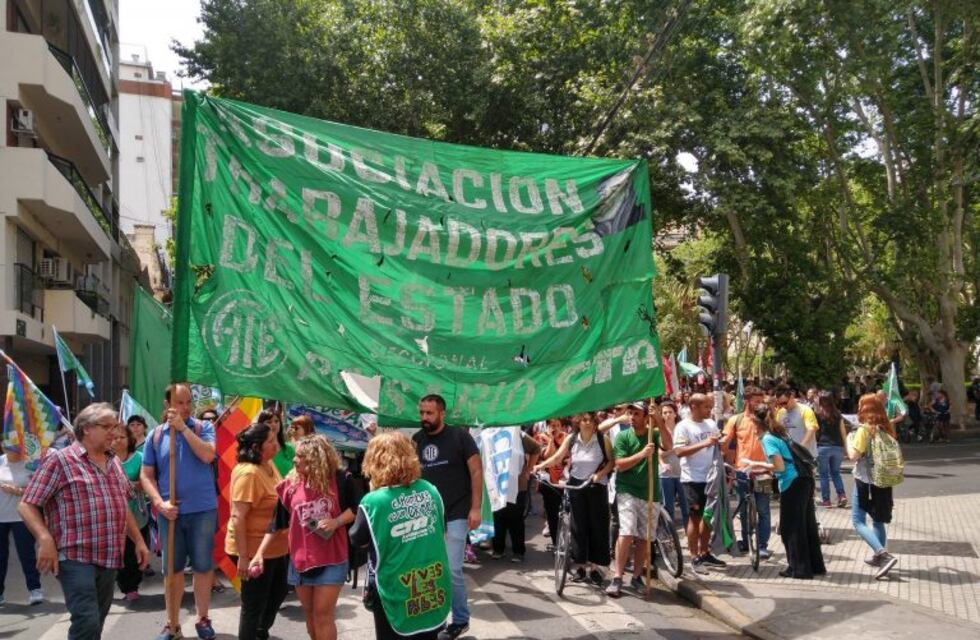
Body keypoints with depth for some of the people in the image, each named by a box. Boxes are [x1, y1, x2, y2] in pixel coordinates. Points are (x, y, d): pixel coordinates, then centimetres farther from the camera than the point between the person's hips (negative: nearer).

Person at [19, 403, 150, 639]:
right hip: (76, 558, -7)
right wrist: (45, 540, -23)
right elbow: (27, 505, -9)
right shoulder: (59, 459, -6)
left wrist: (139, 541, 20)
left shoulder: (114, 462, 16)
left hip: (109, 558, 7)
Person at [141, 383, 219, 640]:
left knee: (203, 566, 6)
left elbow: (207, 455, -18)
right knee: (172, 569, 9)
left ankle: (202, 619, 21)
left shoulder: (203, 427, 0)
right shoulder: (155, 435, 5)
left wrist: (183, 427, -17)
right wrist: (159, 502, -10)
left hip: (202, 509, -1)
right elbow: (146, 475, 5)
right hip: (169, 511, 2)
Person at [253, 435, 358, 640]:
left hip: (331, 560, -4)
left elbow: (357, 509, 0)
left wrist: (336, 521, -17)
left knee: (323, 615, -3)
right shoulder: (290, 485, -2)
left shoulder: (340, 480, -11)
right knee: (310, 615, 15)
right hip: (300, 560, 4)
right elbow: (276, 523, 4)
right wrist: (260, 554, 0)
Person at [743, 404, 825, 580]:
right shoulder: (779, 433, 15)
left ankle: (799, 569, 11)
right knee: (807, 525, 17)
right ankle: (815, 565, 26)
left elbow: (780, 467, -18)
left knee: (791, 528, 4)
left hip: (792, 485, -9)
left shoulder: (767, 439, -11)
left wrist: (756, 464, -8)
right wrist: (760, 469, 20)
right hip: (804, 480, 9)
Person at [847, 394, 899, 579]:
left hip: (865, 481, -7)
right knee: (878, 521, 19)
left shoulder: (864, 430, -15)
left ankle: (885, 555, -18)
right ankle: (879, 557, 27)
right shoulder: (885, 429, 5)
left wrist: (849, 440, -5)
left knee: (858, 522, -4)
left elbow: (854, 455, -20)